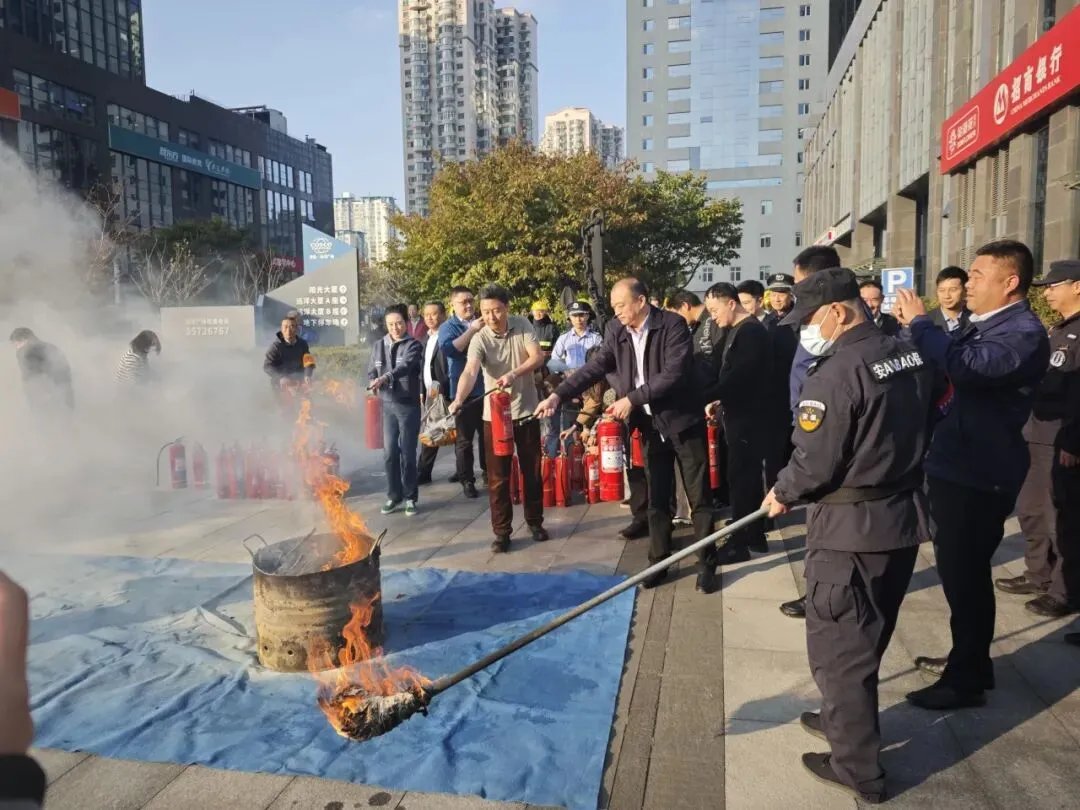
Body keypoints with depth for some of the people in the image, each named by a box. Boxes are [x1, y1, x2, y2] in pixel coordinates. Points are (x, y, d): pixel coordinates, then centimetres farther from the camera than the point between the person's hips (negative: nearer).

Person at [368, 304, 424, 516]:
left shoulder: (413, 345, -4)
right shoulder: (379, 346, 10)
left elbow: (405, 366, -22)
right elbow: (371, 372, 14)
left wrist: (385, 377, -38)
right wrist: (374, 383, -10)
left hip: (409, 405, -3)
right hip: (388, 405, 4)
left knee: (407, 453, 2)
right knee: (389, 453, 5)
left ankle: (410, 497, 15)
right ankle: (394, 496, 19)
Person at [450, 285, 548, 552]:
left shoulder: (523, 326, -6)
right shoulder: (479, 339, -13)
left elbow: (538, 358, -15)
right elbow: (470, 371, -28)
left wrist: (513, 374, -32)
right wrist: (459, 399, -47)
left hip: (526, 411, 2)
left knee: (532, 470, 13)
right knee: (498, 476, 2)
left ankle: (535, 522, 29)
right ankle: (502, 531, 13)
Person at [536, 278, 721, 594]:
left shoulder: (673, 324, -16)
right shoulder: (616, 331, 0)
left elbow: (674, 373, -24)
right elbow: (595, 367, -1)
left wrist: (632, 399, -25)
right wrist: (558, 395, -12)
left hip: (683, 420, -4)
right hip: (651, 425, 5)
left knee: (698, 496, 5)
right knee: (656, 498, 11)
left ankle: (706, 564, 18)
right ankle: (659, 561, 24)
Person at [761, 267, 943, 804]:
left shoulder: (837, 372, -22)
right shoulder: (912, 357, 4)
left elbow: (814, 463, -21)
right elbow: (933, 418, 16)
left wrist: (782, 493, -2)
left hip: (851, 528, -9)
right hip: (903, 516, 9)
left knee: (838, 647, 6)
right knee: (865, 638, 23)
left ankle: (858, 768, 19)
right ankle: (845, 719, 41)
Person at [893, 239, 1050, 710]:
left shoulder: (1024, 333, -18)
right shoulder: (981, 325, 12)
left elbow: (967, 367, -36)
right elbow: (944, 368, 16)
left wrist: (919, 322, -24)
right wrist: (914, 327, 3)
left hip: (980, 475, -9)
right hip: (956, 466, 9)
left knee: (965, 574, 0)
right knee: (959, 571, 20)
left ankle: (967, 679, 15)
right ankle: (968, 658, 36)